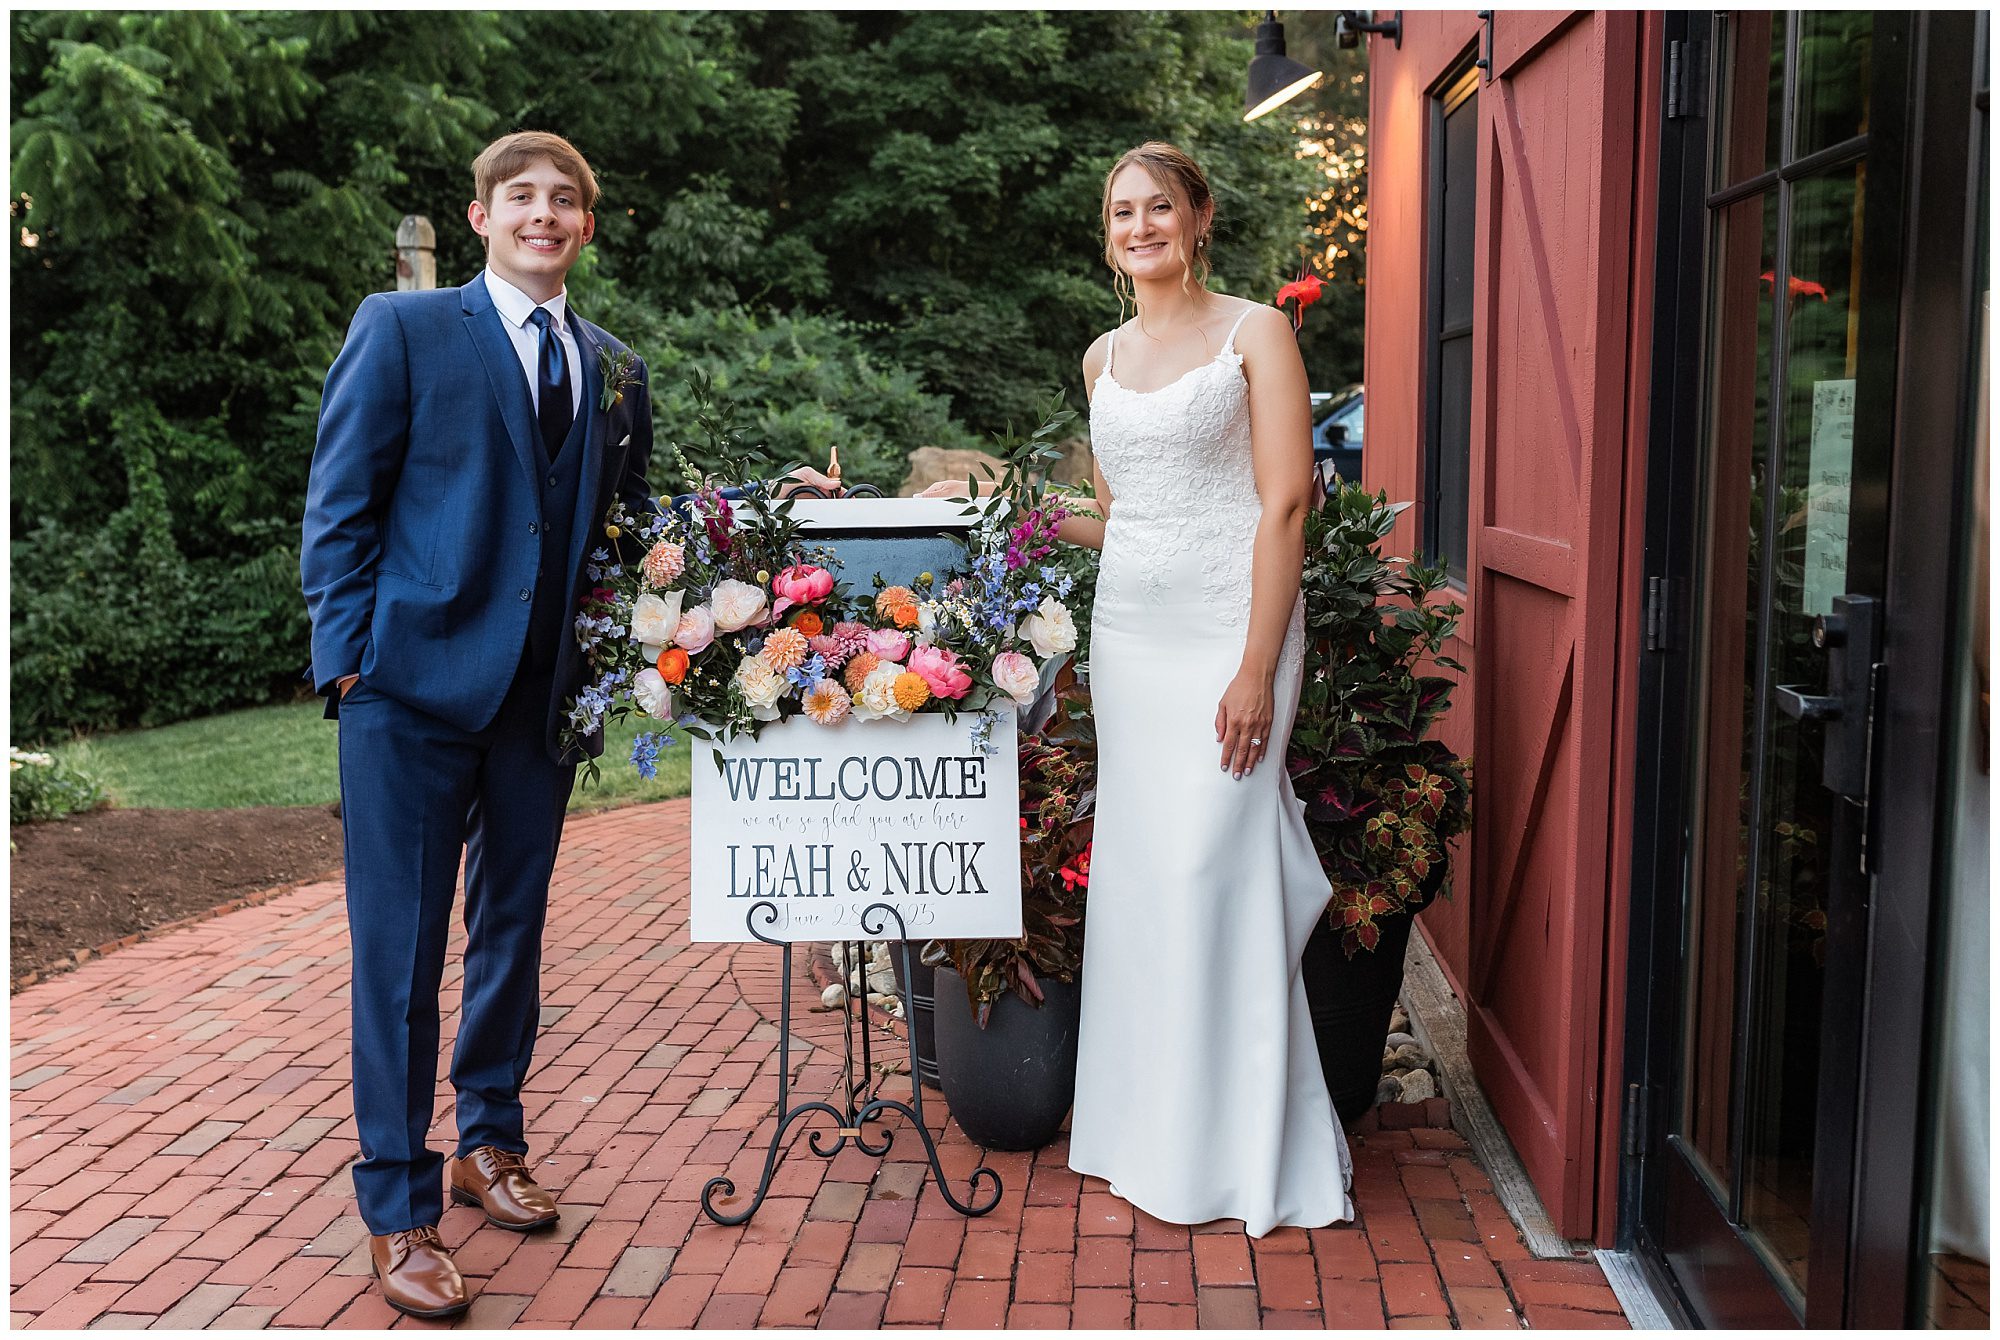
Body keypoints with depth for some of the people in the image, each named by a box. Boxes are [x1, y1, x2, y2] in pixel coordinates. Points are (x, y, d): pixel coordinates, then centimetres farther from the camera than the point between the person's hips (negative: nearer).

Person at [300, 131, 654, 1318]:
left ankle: (490, 1142, 34)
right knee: (400, 950, -1)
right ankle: (399, 1210, 11)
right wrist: (349, 658, -9)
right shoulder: (403, 329, 1)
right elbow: (340, 505, -2)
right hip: (414, 686, -4)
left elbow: (627, 523, 18)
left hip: (546, 693, 5)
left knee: (514, 932, 16)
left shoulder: (616, 371, 13)